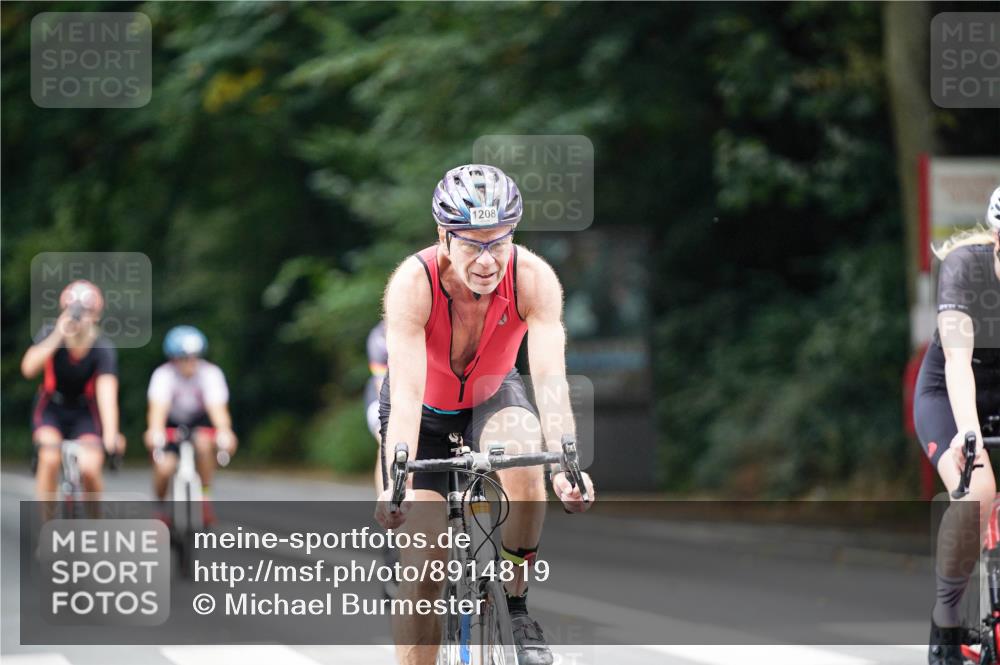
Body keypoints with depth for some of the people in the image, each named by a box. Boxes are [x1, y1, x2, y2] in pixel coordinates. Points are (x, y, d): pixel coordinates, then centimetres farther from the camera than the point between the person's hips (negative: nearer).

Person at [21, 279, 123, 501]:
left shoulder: (103, 349, -24)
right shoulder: (50, 334, -20)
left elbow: (107, 393, -35)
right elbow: (28, 368, -36)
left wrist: (110, 436, -48)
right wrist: (57, 337, -46)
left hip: (85, 410, 0)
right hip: (51, 407, 1)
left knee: (90, 468, -20)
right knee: (50, 460, -26)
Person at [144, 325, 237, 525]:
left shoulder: (210, 373, -25)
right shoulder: (163, 375, -27)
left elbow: (217, 407, -37)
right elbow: (158, 407, -41)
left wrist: (225, 432, -57)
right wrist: (155, 431, -62)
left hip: (199, 419, 0)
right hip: (172, 421, 0)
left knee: (204, 442, -33)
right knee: (164, 468, -22)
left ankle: (205, 497, -14)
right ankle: (159, 505, 10)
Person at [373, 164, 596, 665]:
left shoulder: (534, 279, -29)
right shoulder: (414, 283, -33)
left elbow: (551, 378, -37)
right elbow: (406, 392, -40)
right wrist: (397, 481, -53)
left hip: (492, 399, 1)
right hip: (426, 414, -1)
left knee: (523, 460, -33)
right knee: (422, 570, -11)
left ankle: (515, 605, -13)